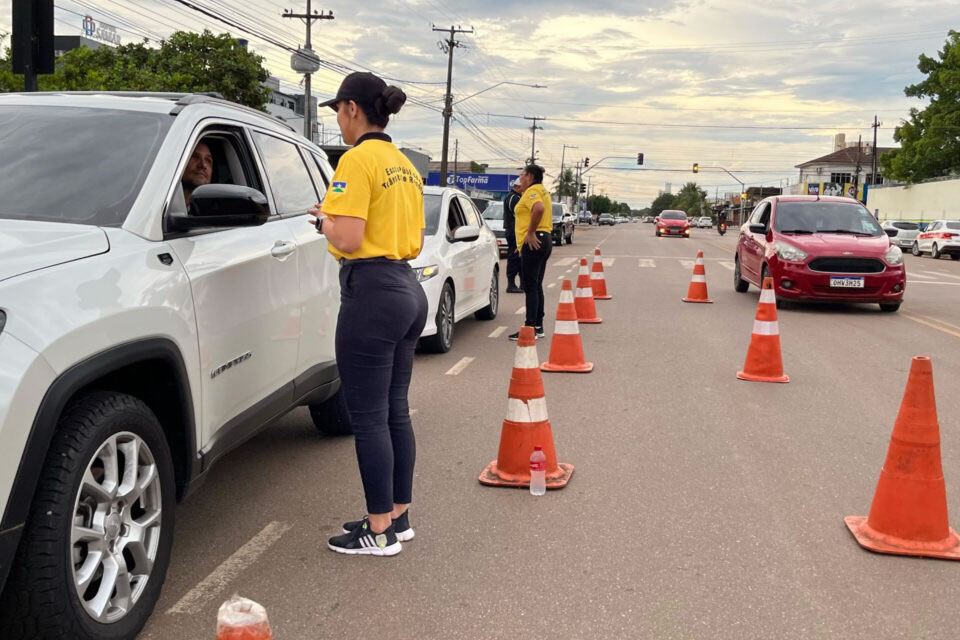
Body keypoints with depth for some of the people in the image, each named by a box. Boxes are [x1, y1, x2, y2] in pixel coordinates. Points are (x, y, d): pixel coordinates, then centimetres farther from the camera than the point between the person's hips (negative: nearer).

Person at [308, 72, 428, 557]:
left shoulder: (358, 160, -13)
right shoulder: (405, 165, 15)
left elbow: (348, 240, -21)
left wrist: (325, 218, 0)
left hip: (372, 293, -9)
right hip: (408, 289, 10)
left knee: (368, 418, -1)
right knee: (395, 412, 15)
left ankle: (380, 532, 8)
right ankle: (398, 516, 25)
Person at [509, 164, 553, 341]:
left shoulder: (532, 191, -10)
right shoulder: (542, 191, 21)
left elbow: (538, 208, -30)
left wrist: (531, 232, -23)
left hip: (533, 242, -10)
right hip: (544, 239, 10)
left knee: (530, 286, -10)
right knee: (536, 286, 13)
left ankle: (530, 328, -11)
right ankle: (538, 326, 17)